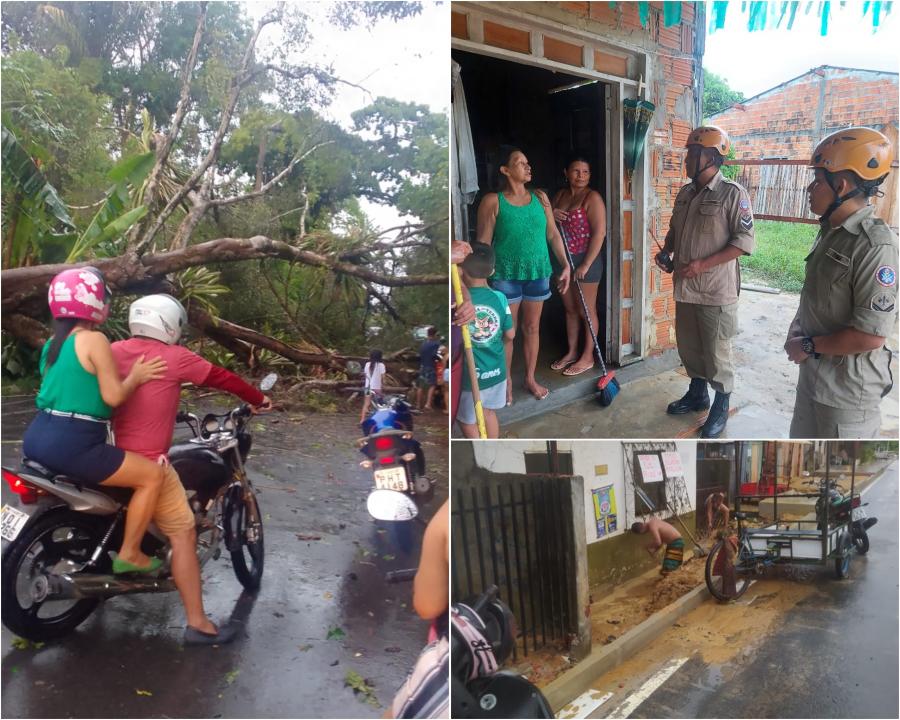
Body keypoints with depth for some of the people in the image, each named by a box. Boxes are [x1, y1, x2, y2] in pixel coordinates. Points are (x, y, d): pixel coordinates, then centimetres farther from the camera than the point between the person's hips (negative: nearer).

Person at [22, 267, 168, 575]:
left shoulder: (53, 342, 15)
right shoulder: (94, 339, -12)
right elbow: (113, 396, -16)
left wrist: (124, 371, 24)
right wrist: (136, 376, 0)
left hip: (36, 438, 10)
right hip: (70, 445, -10)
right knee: (153, 475, -4)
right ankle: (129, 555, 2)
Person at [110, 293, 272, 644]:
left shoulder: (113, 352, 6)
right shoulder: (175, 356, -10)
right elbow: (221, 378, -2)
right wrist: (258, 399, 13)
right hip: (147, 462, -7)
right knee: (184, 536, -3)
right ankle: (197, 623, -2)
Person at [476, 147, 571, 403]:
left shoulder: (540, 197, 4)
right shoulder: (492, 201, -9)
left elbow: (553, 234, 9)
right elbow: (483, 243, -8)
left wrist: (565, 265, 5)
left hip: (538, 272, 4)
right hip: (506, 274, -4)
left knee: (532, 327, 13)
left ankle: (530, 379, 27)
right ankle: (506, 382, 20)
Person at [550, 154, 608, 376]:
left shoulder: (592, 198, -13)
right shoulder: (560, 195, 9)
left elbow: (599, 233, -18)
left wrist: (586, 265, -21)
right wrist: (551, 214, -7)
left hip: (586, 260, -7)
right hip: (564, 259, 7)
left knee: (586, 310, 2)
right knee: (570, 309, 15)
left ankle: (587, 357, 12)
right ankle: (571, 352, 27)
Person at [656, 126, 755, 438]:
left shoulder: (732, 193, -12)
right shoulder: (685, 193, 9)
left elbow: (744, 241, -15)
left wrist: (702, 264, -21)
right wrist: (665, 251, 2)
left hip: (716, 289, -7)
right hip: (685, 286, 7)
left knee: (717, 351, 3)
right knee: (688, 345, 18)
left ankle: (721, 406, 20)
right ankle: (697, 394, 38)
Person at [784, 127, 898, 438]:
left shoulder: (875, 246, -23)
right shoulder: (830, 232, 6)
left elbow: (870, 336, -27)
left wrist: (808, 346, -16)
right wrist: (797, 327, 1)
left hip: (848, 386, -9)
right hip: (814, 373, 9)